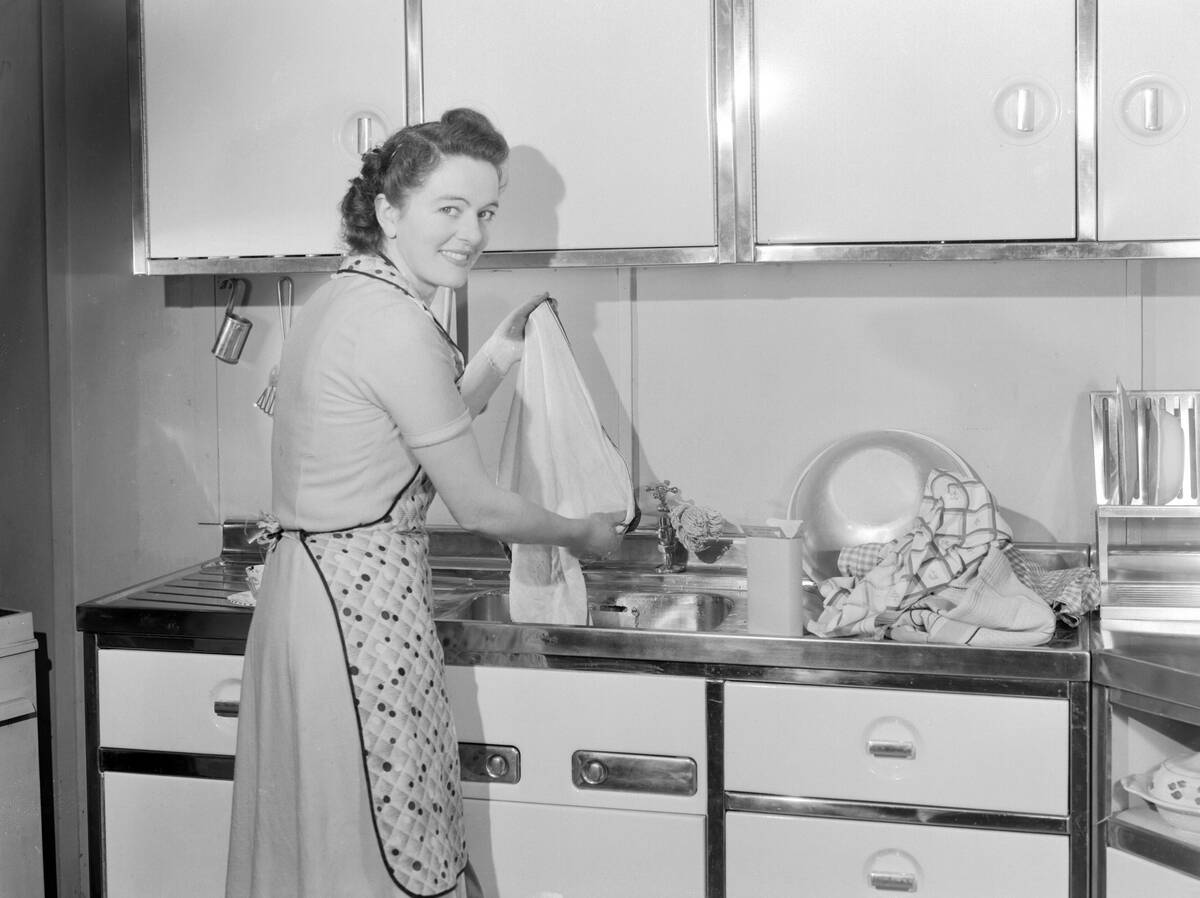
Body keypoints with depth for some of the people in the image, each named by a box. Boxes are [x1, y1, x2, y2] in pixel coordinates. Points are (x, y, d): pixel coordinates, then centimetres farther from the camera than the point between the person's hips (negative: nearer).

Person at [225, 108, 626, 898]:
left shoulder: (341, 299, 11)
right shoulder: (397, 324, -17)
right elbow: (479, 507, -11)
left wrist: (501, 354, 18)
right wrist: (583, 534, 5)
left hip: (310, 582, 10)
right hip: (362, 602, -10)